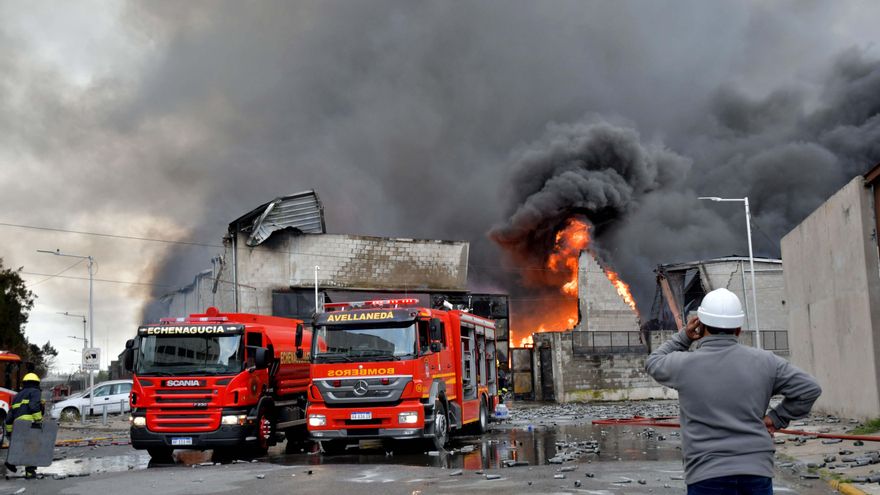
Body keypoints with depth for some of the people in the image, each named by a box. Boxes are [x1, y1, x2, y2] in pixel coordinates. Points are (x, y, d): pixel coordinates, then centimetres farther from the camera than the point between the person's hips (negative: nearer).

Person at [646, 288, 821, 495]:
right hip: (757, 472, 2)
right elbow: (809, 389, 5)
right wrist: (776, 418, 11)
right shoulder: (763, 361, 2)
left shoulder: (684, 365, -3)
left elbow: (653, 363, 20)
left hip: (706, 476, -2)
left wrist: (683, 337, 19)